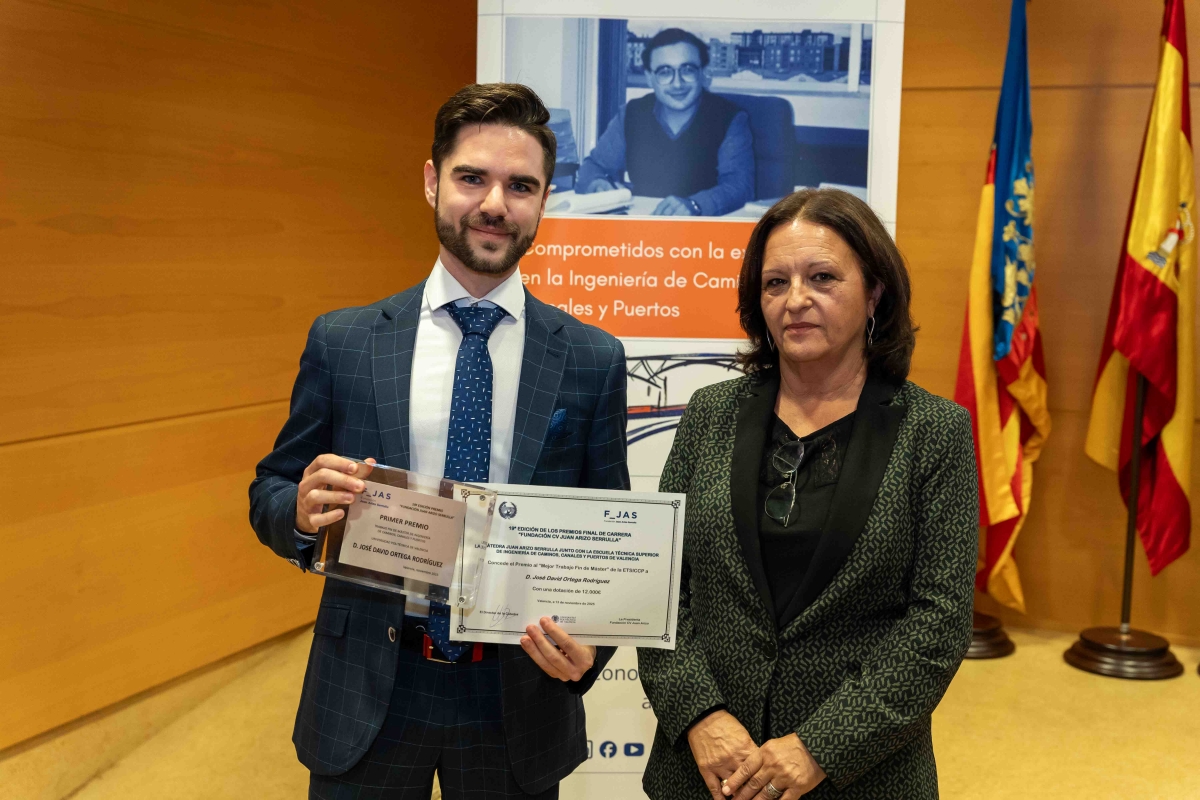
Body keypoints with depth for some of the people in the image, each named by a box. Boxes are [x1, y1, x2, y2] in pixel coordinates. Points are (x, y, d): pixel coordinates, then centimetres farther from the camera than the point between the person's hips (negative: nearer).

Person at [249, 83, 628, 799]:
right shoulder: (342, 341, -1)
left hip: (518, 702, 0)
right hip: (366, 697, 1)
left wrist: (588, 646, -16)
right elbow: (270, 494, 5)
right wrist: (304, 512, -18)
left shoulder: (594, 361, -3)